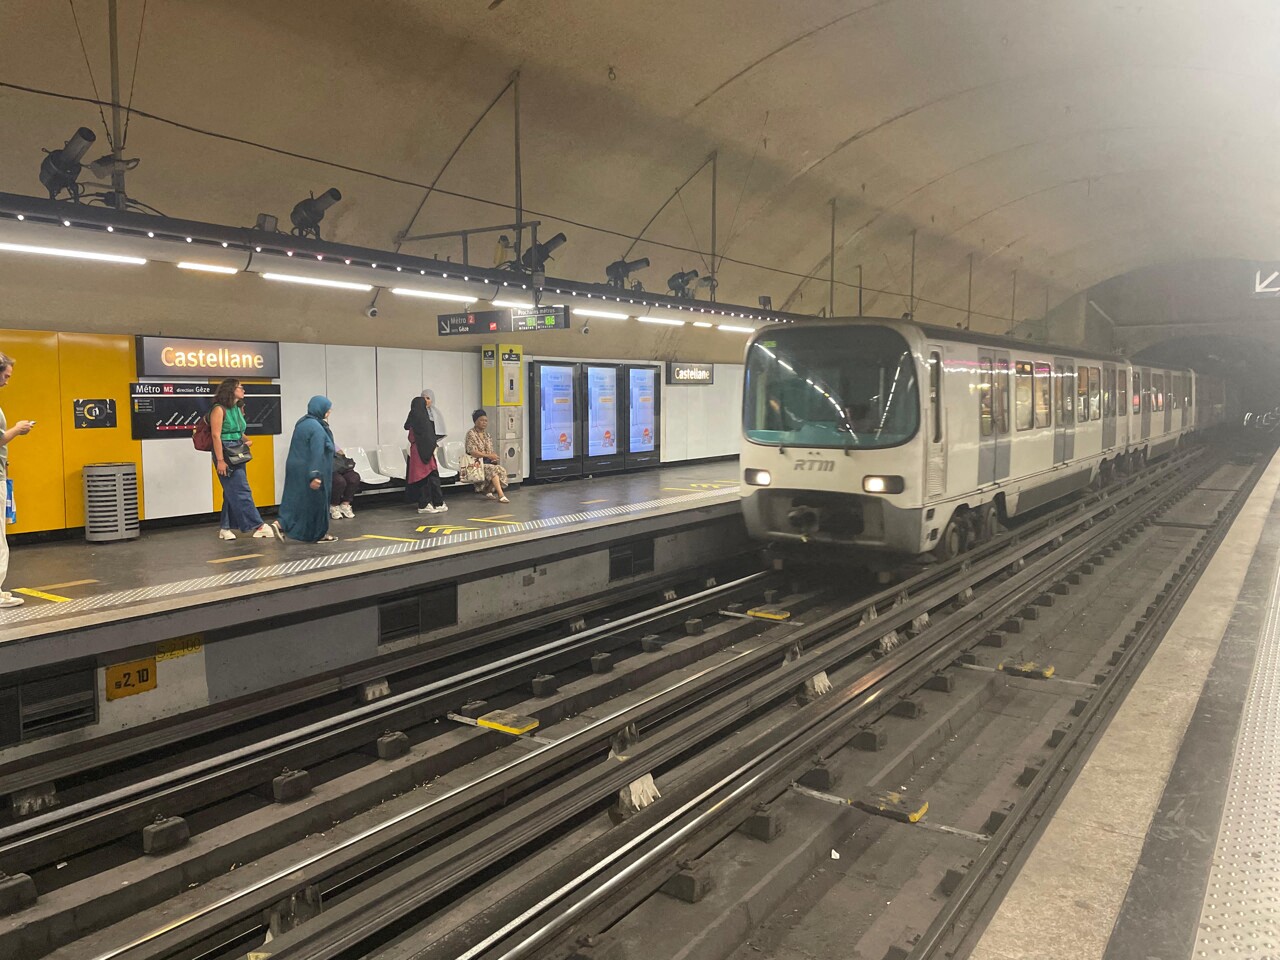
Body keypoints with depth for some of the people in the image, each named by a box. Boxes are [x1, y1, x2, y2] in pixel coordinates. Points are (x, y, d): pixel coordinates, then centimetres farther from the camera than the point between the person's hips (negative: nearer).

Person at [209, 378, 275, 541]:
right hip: (226, 454, -8)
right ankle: (258, 526, -7)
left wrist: (247, 441, -2)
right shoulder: (219, 409, -10)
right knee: (242, 491, -8)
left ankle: (225, 529, 15)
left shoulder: (238, 409, 14)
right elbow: (216, 435, -15)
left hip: (238, 454, 8)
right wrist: (220, 460, -20)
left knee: (232, 493, 9)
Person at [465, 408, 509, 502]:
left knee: (501, 470, -22)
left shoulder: (486, 435, 17)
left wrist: (493, 457, -7)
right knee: (493, 470, -32)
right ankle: (501, 495, -37)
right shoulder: (471, 433, -6)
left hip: (488, 462, 7)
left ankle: (488, 492, -11)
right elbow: (472, 452, -16)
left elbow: (490, 451, 18)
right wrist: (488, 455, -23)